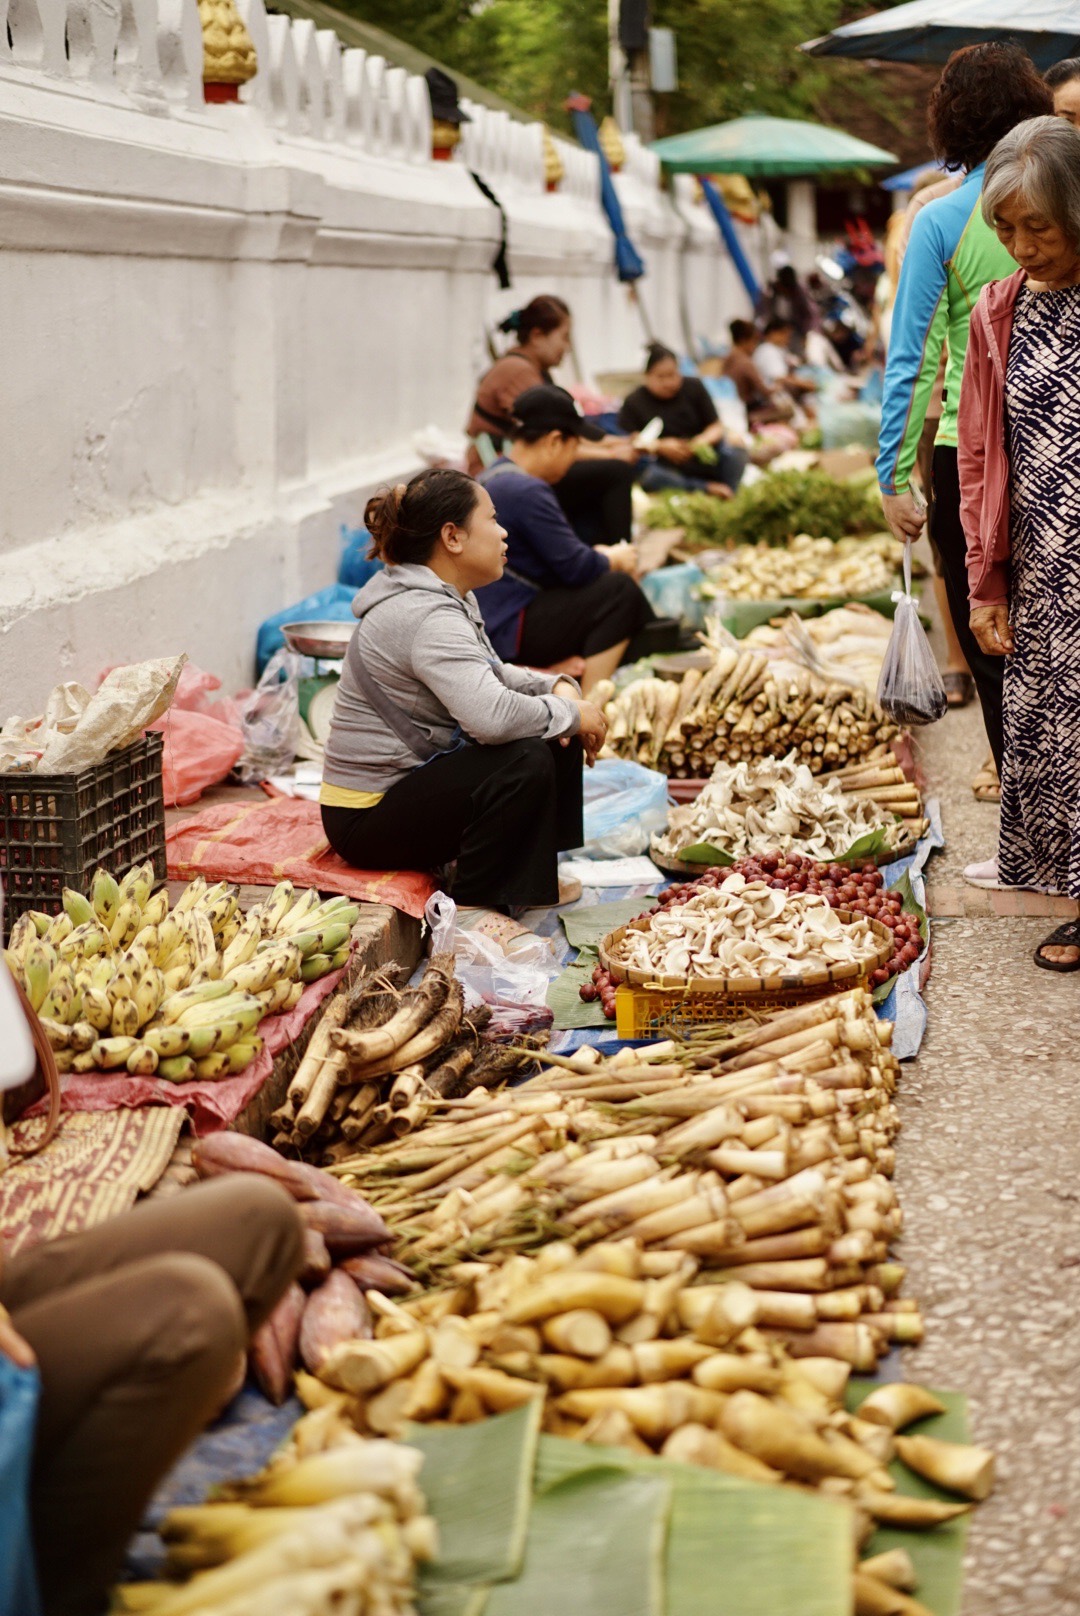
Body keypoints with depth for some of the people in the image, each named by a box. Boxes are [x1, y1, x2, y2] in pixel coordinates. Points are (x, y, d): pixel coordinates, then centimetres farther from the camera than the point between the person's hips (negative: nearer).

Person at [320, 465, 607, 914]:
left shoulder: (448, 599, 9)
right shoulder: (427, 617, -24)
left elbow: (492, 676, 21)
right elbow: (491, 716, -36)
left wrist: (559, 687, 1)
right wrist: (571, 714, -20)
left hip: (413, 776, 11)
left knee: (558, 737, 9)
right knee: (525, 762, -28)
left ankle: (538, 873, 17)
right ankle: (475, 911, -18)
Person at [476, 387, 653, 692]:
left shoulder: (494, 476, 12)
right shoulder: (527, 492, -20)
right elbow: (575, 568, -19)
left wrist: (599, 556, 11)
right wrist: (613, 560, 1)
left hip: (489, 623, 11)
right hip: (507, 632, -11)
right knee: (620, 589, -11)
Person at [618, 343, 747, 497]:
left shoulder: (694, 387, 6)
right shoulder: (634, 403, 1)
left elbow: (716, 427, 7)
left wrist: (704, 439, -16)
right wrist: (660, 446, -20)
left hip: (703, 457, 2)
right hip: (666, 465, -2)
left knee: (736, 453, -29)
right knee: (650, 476, -38)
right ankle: (709, 488, -29)